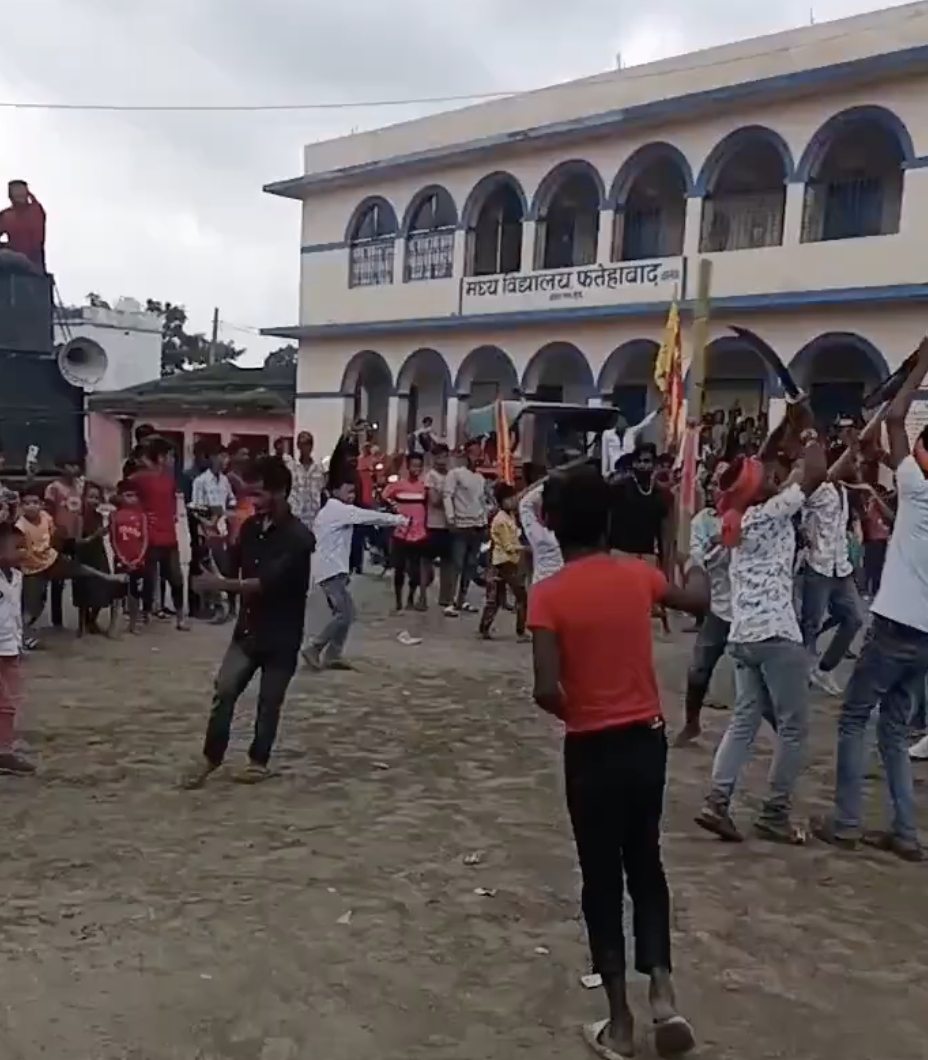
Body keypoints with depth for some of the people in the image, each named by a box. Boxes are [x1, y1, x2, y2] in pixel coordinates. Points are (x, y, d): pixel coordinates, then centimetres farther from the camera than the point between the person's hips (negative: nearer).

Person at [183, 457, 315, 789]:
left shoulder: (298, 538, -20)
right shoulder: (251, 527, 2)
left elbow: (268, 582, -28)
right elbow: (235, 568, 14)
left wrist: (221, 585, -31)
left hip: (281, 634, -5)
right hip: (248, 628, 5)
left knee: (269, 701, 8)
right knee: (224, 690, 1)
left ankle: (259, 760, 25)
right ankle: (211, 756, 16)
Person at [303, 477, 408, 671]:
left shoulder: (331, 511, 20)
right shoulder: (339, 509, -11)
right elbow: (368, 516, -13)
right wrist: (397, 519, -6)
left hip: (331, 569, 10)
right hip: (332, 571, -10)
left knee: (343, 612, 10)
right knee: (346, 612, -13)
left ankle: (332, 655, 11)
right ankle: (313, 647, -7)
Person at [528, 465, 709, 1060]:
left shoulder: (549, 595, -15)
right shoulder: (639, 575, -2)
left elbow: (547, 690, -22)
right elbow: (699, 601, 17)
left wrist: (571, 712, 0)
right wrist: (697, 569, 38)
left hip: (593, 749, -3)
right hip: (648, 739, 4)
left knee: (602, 878, 10)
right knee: (646, 864, 21)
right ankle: (663, 991, 10)